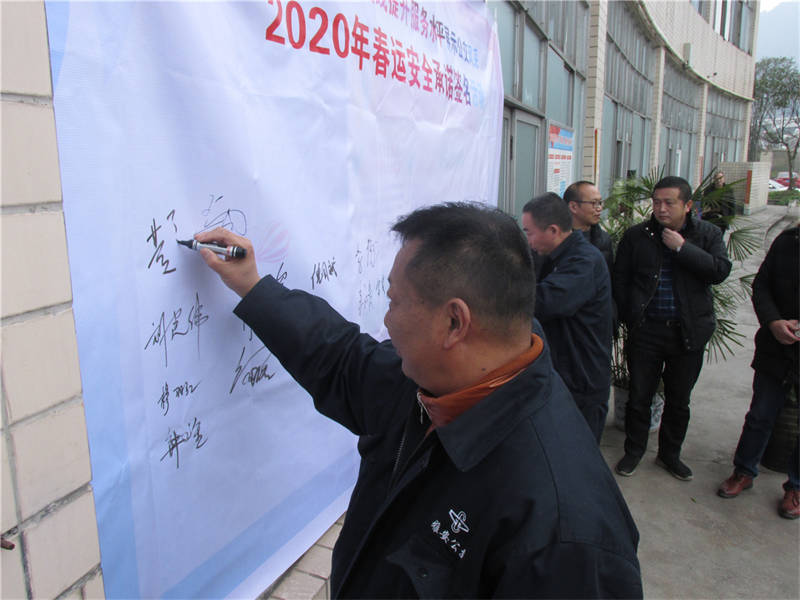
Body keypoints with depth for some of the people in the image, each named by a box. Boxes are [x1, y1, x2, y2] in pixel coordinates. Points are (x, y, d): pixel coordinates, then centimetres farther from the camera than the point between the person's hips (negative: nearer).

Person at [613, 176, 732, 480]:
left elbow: (720, 271, -14)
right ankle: (634, 450, 28)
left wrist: (682, 247, -18)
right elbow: (620, 279, 4)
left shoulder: (707, 234, 1)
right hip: (645, 330, 0)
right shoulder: (636, 236, 0)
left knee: (679, 400, 14)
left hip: (688, 333, 1)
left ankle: (669, 454, 33)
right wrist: (629, 317, -3)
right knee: (639, 396, 9)